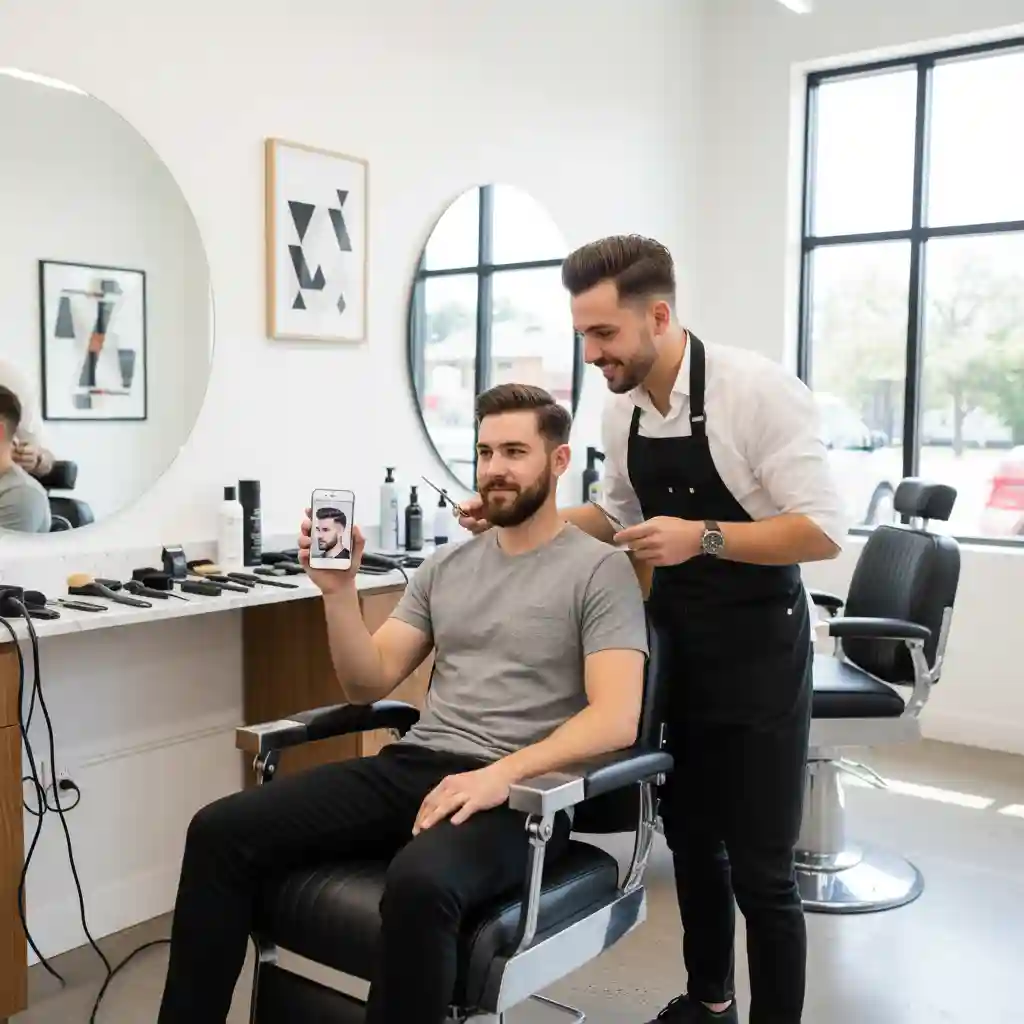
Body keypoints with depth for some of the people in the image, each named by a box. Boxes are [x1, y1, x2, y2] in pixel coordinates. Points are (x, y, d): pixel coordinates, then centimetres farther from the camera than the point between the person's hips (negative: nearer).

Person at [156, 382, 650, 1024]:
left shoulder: (601, 570, -2)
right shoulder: (446, 566, 17)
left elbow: (616, 719, -14)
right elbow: (368, 684, 14)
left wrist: (502, 774, -26)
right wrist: (340, 590, -2)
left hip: (519, 793, -6)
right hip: (411, 766, 6)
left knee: (420, 883, -39)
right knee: (221, 831, -11)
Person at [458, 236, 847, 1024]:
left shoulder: (759, 389, -20)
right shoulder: (621, 407, -1)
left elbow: (825, 532, -21)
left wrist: (703, 537, -30)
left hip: (758, 652, -6)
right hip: (671, 644, 6)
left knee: (759, 865, 0)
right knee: (691, 838, 19)